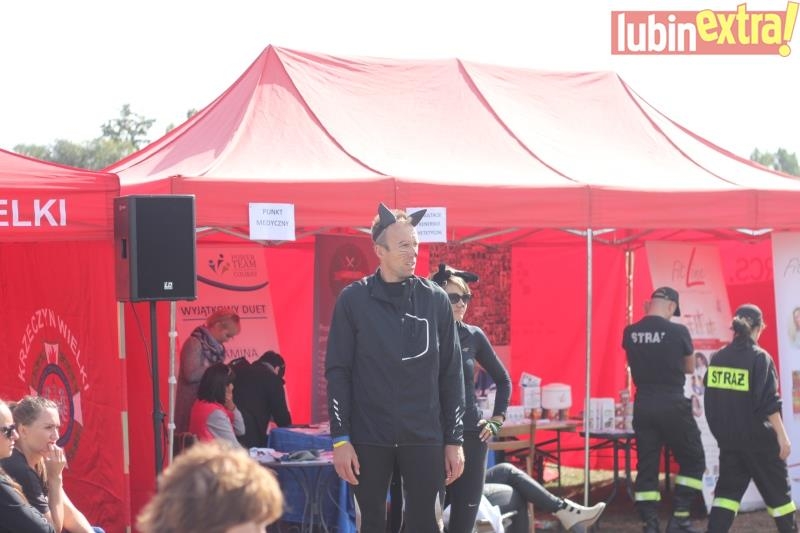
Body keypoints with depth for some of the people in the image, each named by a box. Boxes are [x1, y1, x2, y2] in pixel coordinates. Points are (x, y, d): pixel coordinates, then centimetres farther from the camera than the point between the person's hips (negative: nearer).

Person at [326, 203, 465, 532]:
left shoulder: (435, 300, 3)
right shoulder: (353, 300, -2)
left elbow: (451, 374, 6)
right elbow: (338, 372, -2)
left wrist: (454, 439, 3)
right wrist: (340, 438, -7)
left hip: (425, 438, 1)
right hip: (368, 438, -1)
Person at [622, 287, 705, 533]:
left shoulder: (630, 333, 1)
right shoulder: (678, 331, -10)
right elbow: (690, 368, 5)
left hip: (643, 406, 4)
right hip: (673, 405, -4)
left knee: (647, 466, 9)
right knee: (693, 461, 11)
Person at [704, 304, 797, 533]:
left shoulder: (718, 358, 4)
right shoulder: (760, 357, -12)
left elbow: (711, 400, 9)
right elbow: (769, 403, -16)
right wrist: (782, 436, -12)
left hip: (728, 437, 5)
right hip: (757, 437, -5)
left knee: (729, 488, 7)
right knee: (777, 489, 11)